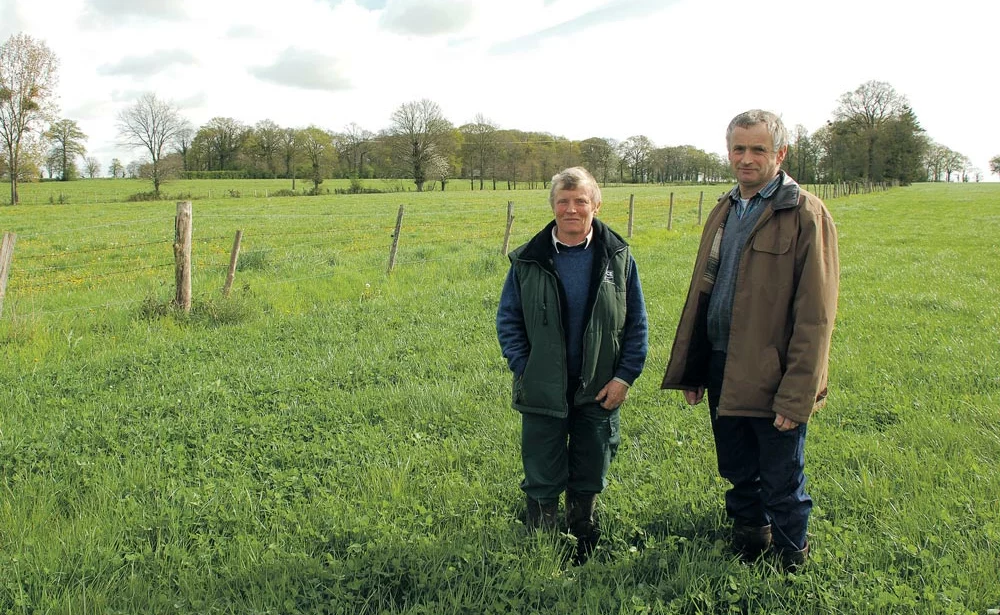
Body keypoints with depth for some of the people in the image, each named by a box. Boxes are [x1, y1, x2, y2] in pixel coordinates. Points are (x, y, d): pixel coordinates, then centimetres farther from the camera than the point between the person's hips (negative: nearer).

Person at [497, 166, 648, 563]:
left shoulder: (617, 258, -1)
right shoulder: (528, 261, -3)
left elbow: (637, 325, 3)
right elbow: (508, 319, 4)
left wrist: (625, 376, -5)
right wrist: (522, 370, -6)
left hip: (599, 393, 1)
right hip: (544, 393, -1)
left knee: (589, 481, 15)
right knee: (542, 484, 8)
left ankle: (585, 556, 34)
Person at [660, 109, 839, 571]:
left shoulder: (805, 214, -11)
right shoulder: (724, 212, 12)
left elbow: (815, 315, -15)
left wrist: (796, 395, -18)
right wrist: (690, 371, 13)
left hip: (772, 378, -6)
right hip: (722, 372, 6)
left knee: (782, 488, 9)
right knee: (739, 478, 20)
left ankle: (791, 570, 29)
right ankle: (746, 554, 39)